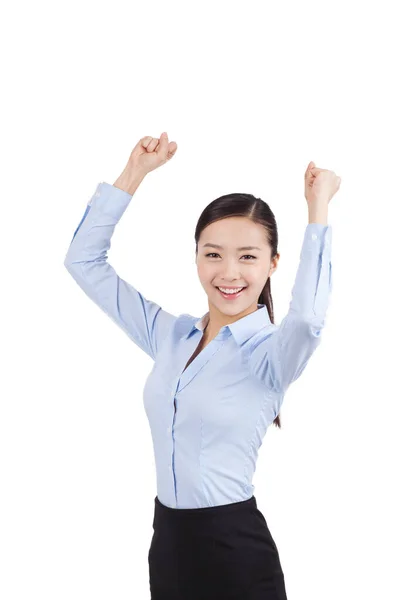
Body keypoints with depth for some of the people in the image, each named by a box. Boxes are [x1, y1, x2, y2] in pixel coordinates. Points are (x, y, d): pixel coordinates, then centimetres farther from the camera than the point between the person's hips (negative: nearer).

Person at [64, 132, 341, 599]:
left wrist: (317, 208, -26)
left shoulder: (271, 353, -10)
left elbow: (307, 317, -35)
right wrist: (135, 172, 4)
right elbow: (84, 261, 9)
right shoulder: (169, 335, 6)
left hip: (235, 550, -5)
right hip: (167, 540, 5)